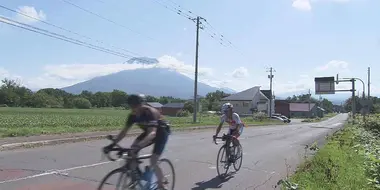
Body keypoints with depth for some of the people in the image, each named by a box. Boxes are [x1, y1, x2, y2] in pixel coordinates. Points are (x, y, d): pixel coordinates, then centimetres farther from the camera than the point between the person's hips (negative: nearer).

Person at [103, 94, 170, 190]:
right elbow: (124, 131, -10)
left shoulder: (150, 112, -34)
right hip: (148, 132, 7)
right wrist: (112, 144, -21)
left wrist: (139, 145, -59)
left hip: (161, 132, -7)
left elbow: (152, 133, -45)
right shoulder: (133, 115, -14)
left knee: (153, 162, -15)